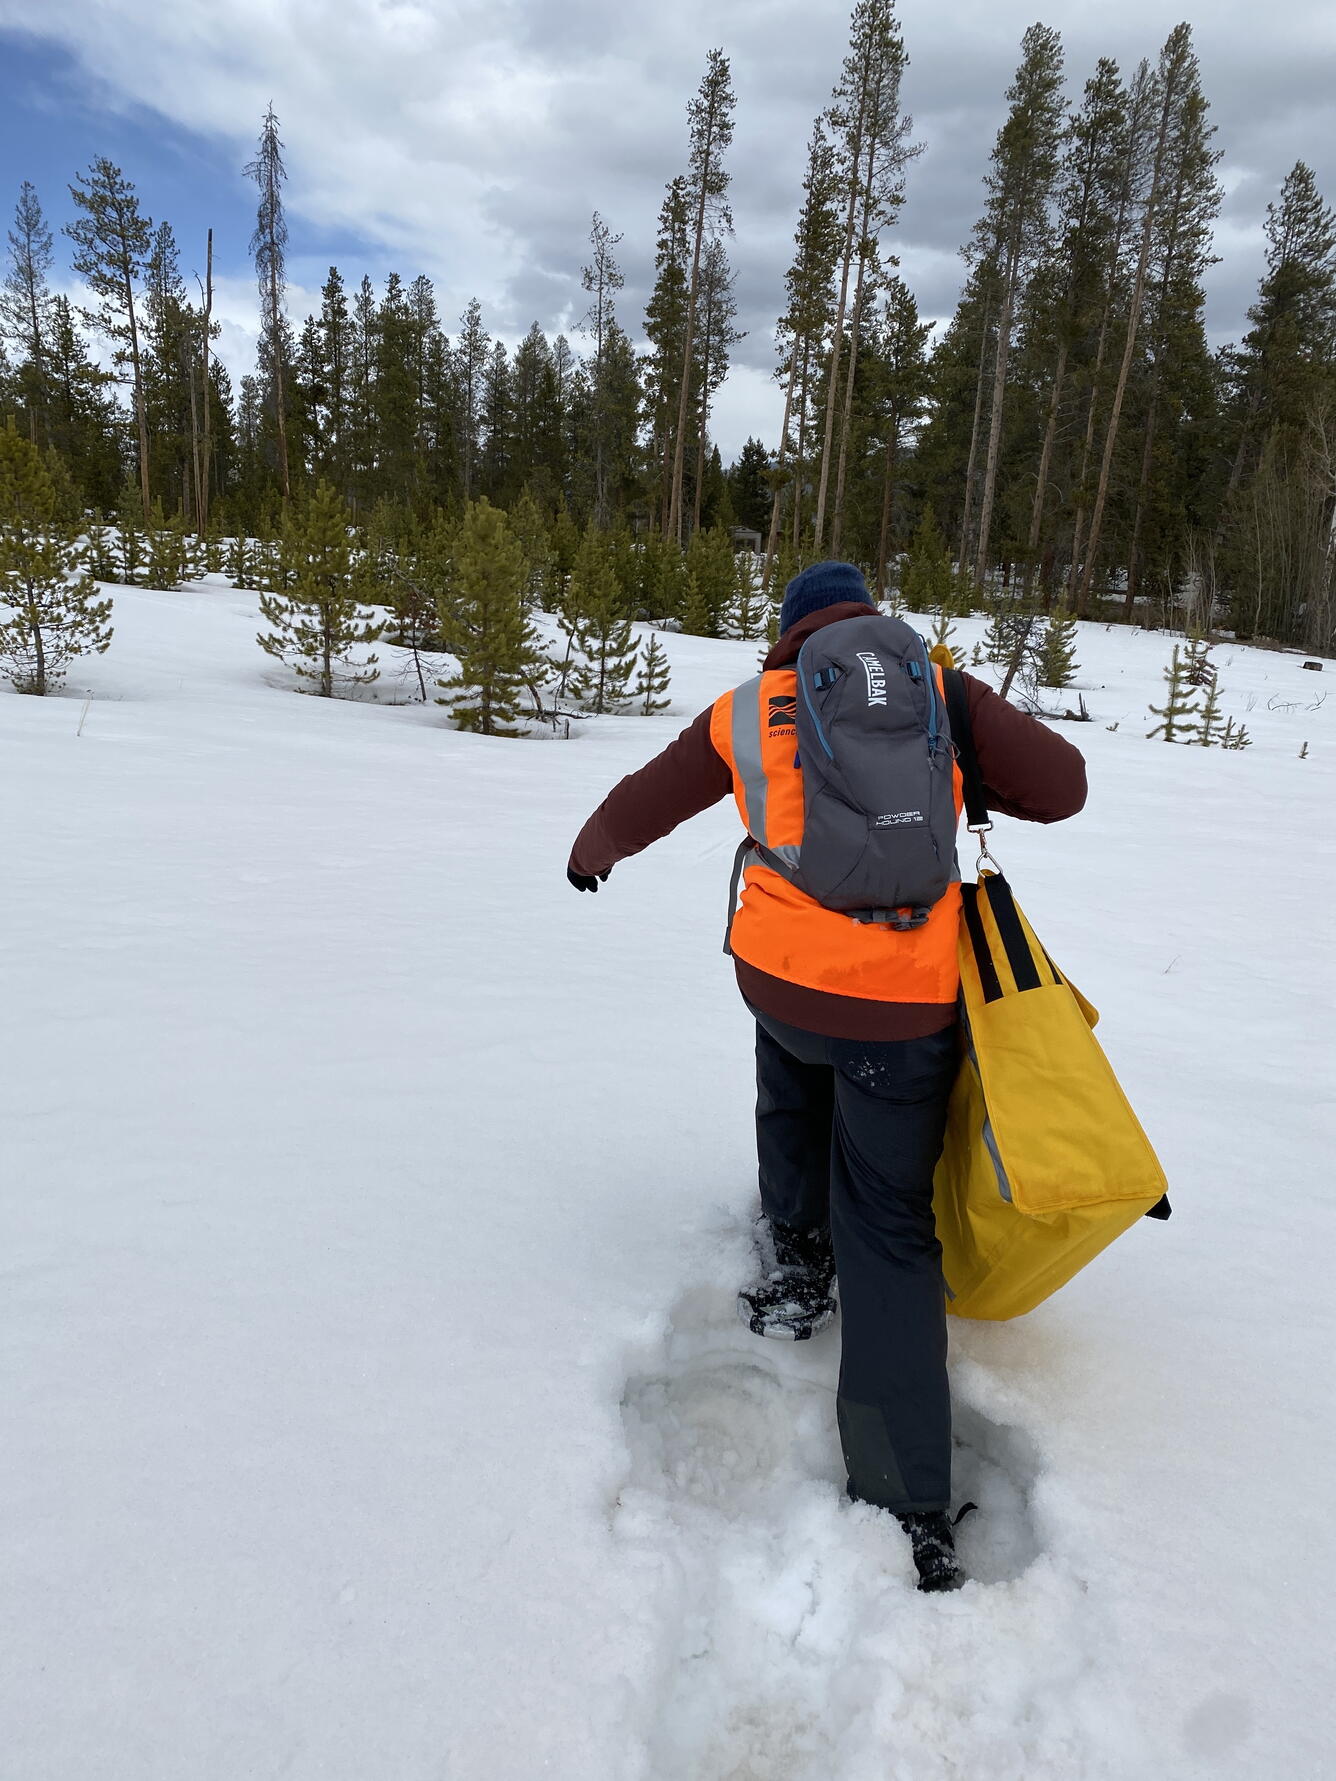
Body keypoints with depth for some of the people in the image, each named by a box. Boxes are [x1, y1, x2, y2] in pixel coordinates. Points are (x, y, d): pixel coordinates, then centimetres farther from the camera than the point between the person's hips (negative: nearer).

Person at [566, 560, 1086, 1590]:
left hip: (777, 980, 2)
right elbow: (1061, 787, 2)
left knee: (793, 1084, 38)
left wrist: (592, 854, 38)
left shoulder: (744, 714, 6)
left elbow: (634, 812, 16)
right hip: (907, 1010, -1)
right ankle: (912, 1515, 8)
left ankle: (798, 1252, 34)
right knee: (889, 1233, 9)